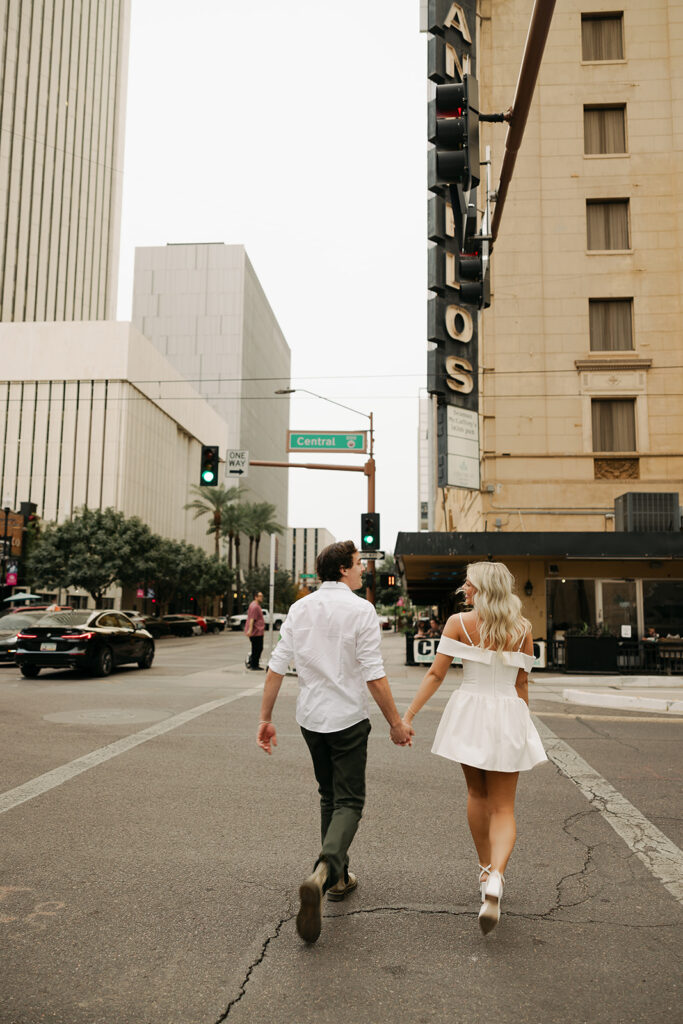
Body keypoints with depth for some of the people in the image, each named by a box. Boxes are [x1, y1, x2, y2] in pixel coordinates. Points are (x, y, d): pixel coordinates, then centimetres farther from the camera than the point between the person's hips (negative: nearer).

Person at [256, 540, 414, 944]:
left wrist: (266, 718, 8)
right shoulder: (361, 609, -12)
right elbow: (374, 675, -14)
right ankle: (322, 873, -20)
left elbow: (277, 666, 2)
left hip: (310, 718, 6)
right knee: (349, 801, 2)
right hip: (348, 718, -5)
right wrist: (396, 722, -5)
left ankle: (338, 877, 30)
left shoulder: (300, 608, 3)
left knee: (329, 796, 21)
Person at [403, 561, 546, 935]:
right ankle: (495, 878, -17)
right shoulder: (522, 628, 1)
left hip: (470, 713, 0)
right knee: (503, 807, 7)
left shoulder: (459, 622, -7)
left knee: (477, 795, 22)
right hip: (508, 714, 1)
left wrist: (407, 715, -5)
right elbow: (521, 683, 6)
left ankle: (486, 870, 35)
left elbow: (435, 674, -10)